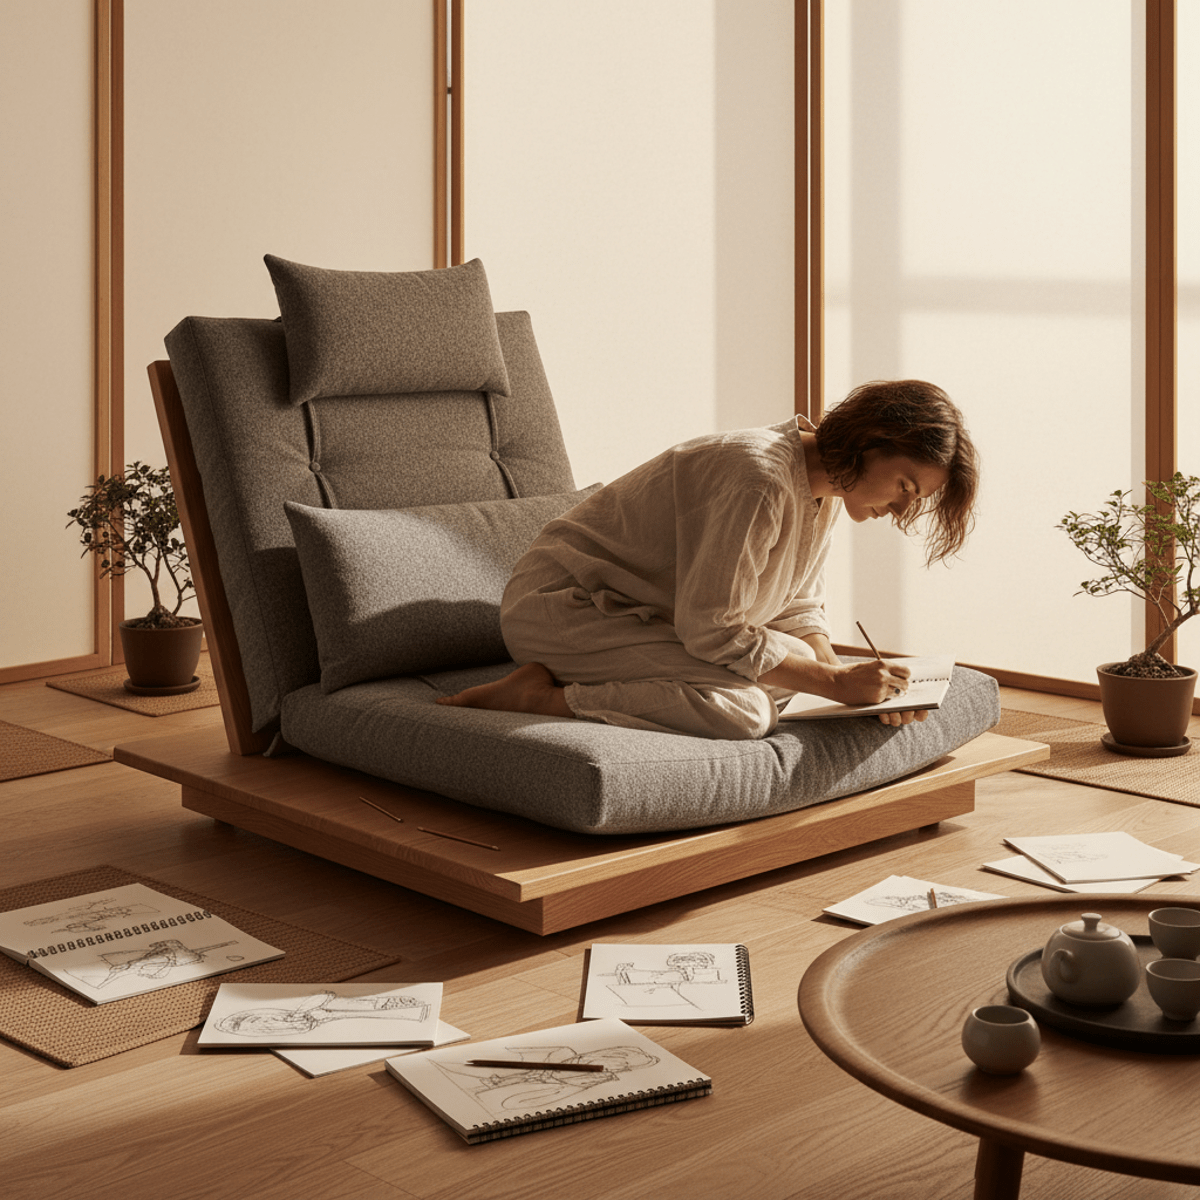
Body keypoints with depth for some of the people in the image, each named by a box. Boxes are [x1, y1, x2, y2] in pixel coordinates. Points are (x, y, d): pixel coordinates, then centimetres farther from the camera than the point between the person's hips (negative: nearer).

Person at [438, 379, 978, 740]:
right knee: (741, 709, -26)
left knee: (795, 664, -1)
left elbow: (797, 611, 9)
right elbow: (708, 629, -27)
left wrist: (849, 678, -10)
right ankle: (535, 695, -17)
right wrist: (836, 682, -23)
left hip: (638, 613, 10)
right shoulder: (762, 480, -27)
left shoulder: (825, 488, 3)